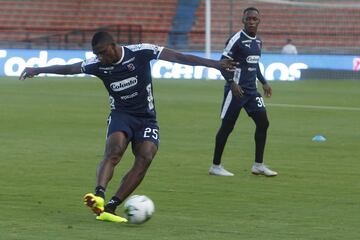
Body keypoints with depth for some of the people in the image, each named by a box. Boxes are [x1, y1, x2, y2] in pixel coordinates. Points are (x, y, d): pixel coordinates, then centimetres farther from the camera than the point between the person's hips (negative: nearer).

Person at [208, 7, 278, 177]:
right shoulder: (237, 40, -13)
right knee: (227, 126, -1)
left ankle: (258, 165, 9)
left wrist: (263, 82, 20)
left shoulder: (258, 41, 11)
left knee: (263, 123, 1)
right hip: (236, 90, -7)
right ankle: (215, 166, 9)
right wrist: (232, 83, -24)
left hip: (251, 90, 8)